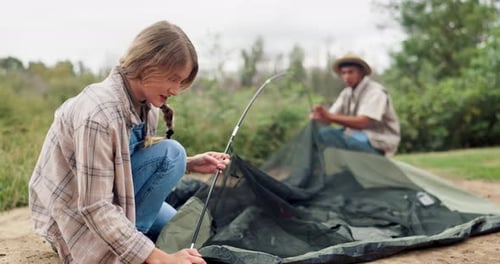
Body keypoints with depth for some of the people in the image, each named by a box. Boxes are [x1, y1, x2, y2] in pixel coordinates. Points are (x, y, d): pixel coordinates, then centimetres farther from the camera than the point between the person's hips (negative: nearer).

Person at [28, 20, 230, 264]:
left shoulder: (144, 103, -7)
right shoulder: (99, 113, -33)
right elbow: (94, 208, -32)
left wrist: (190, 164, -10)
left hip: (108, 194, 9)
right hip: (74, 210, -9)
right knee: (170, 152, -22)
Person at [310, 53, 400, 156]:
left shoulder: (375, 92, -15)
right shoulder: (347, 93, 10)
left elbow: (362, 122, -29)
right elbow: (331, 116, 2)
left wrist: (330, 117, -38)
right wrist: (319, 115, -24)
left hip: (377, 144, -7)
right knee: (324, 133, -18)